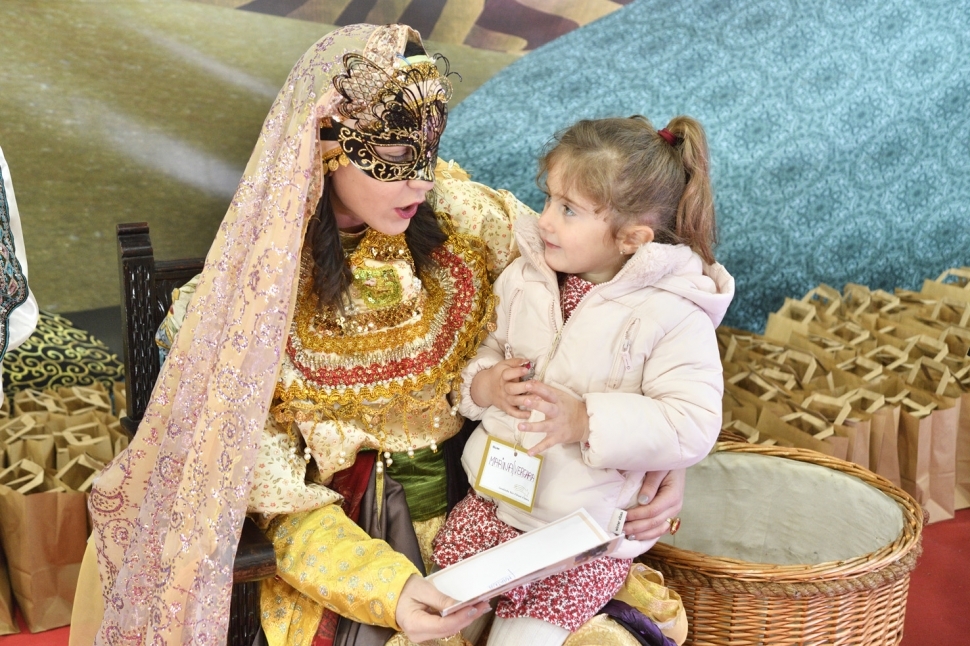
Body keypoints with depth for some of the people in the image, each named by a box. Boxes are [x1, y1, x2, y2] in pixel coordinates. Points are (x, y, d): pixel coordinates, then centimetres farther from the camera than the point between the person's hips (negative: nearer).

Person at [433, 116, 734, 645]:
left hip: (590, 531, -5)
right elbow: (488, 349, 12)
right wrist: (483, 383, -11)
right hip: (492, 499, 5)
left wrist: (585, 420, -28)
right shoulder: (523, 278, 0)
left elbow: (692, 427, -21)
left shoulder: (673, 314, -17)